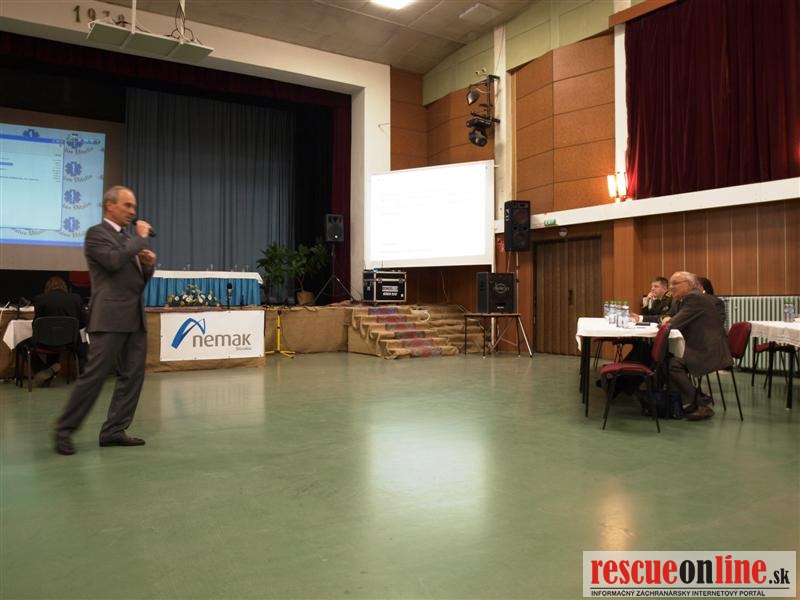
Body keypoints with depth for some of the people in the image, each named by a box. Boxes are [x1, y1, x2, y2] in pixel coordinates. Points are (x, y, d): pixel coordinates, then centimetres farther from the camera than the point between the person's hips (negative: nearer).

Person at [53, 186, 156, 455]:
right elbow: (114, 261, -23)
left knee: (133, 375, 5)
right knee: (94, 375, -6)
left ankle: (114, 431, 12)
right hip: (110, 317, -8)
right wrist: (141, 238, -11)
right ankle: (64, 429, 8)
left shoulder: (130, 238, 20)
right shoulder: (96, 233, -4)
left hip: (135, 317, 8)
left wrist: (149, 263, 1)